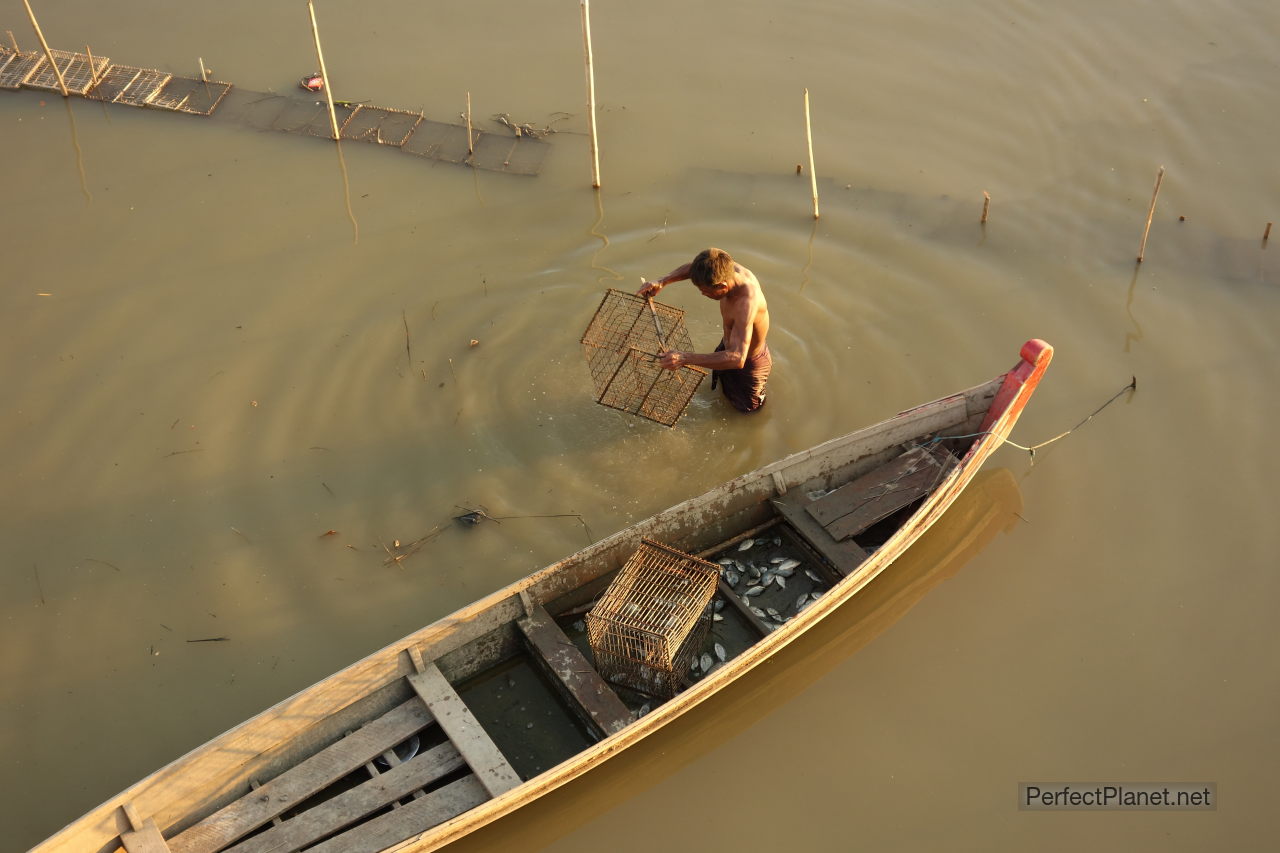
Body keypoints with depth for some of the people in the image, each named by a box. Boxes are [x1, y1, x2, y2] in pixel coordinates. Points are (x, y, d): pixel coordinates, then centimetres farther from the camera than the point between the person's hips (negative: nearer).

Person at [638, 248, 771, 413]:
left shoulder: (745, 304, -46)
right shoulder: (730, 268, -23)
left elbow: (737, 358, -55)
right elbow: (692, 267, -2)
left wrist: (685, 358, -61)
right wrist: (662, 282, -19)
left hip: (748, 363, -7)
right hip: (729, 344, 7)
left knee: (746, 409, 22)